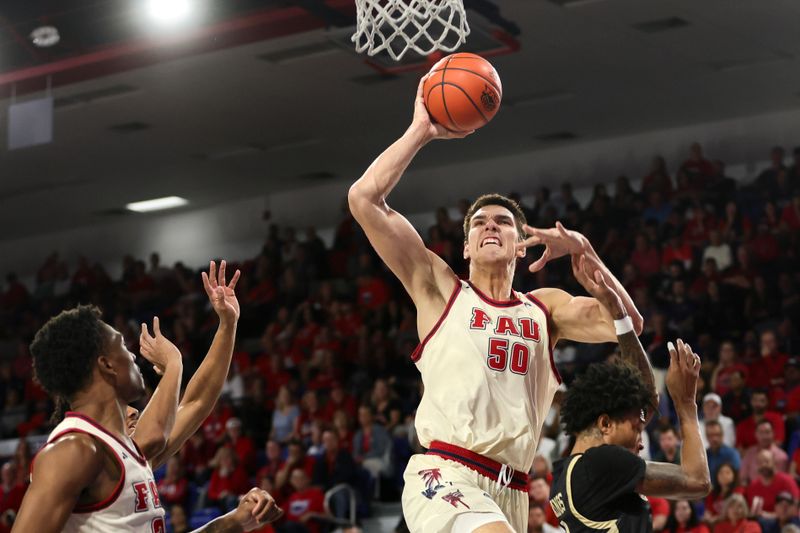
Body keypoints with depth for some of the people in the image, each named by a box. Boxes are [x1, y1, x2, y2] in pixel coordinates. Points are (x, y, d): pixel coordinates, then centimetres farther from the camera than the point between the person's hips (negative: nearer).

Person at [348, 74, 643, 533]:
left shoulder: (545, 308, 20)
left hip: (510, 493, 5)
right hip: (444, 476, -5)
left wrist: (584, 253, -4)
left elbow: (626, 324, 4)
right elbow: (365, 199, 3)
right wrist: (421, 131, 8)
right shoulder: (441, 289, 11)